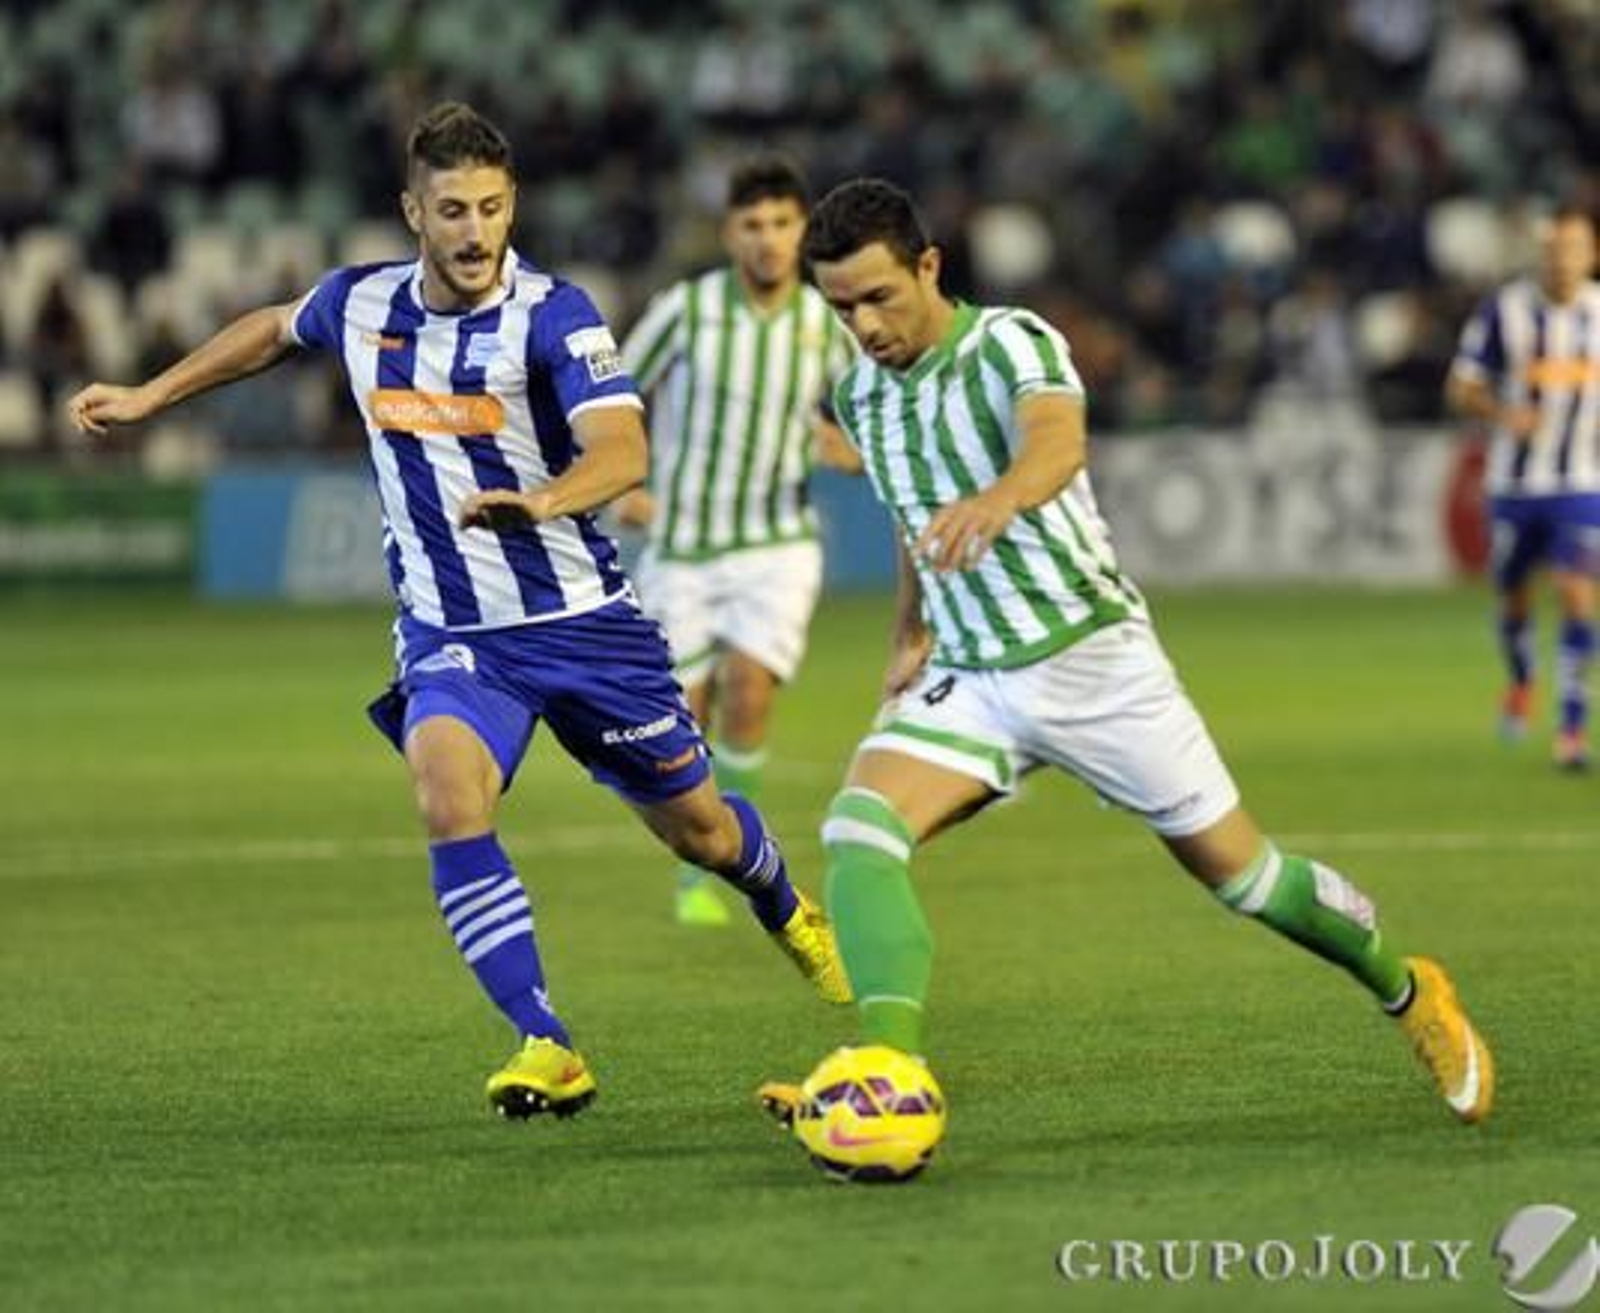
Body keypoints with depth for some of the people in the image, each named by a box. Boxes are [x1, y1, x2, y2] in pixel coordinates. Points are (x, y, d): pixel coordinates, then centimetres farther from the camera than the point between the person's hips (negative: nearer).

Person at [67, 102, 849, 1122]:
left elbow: (623, 452, -32)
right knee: (447, 797, -27)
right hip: (450, 634, 2)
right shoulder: (360, 305, -2)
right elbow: (274, 329, 22)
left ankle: (788, 911, 49)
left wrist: (541, 502, -52)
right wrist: (148, 396, 24)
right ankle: (546, 1047, -25)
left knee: (696, 826, 11)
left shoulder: (553, 315, -17)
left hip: (582, 619, -2)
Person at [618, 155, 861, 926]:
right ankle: (696, 876, 24)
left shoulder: (825, 323, -2)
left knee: (749, 693, -21)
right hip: (682, 549, 0)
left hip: (778, 545, 0)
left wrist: (847, 451, -10)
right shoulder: (686, 309, -8)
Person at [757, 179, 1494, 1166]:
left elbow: (1058, 440, -40)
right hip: (967, 681, 5)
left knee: (1239, 870, 4)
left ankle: (1408, 991, 31)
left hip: (1092, 656, -5)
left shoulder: (1010, 345, -16)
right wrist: (912, 637, 23)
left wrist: (997, 500, -61)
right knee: (859, 833, -22)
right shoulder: (862, 396, 5)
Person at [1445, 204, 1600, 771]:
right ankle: (1520, 681, 43)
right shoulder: (1504, 310, -6)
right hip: (1513, 484, 0)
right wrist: (1501, 413, -24)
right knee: (1514, 600, 11)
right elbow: (1460, 388, -5)